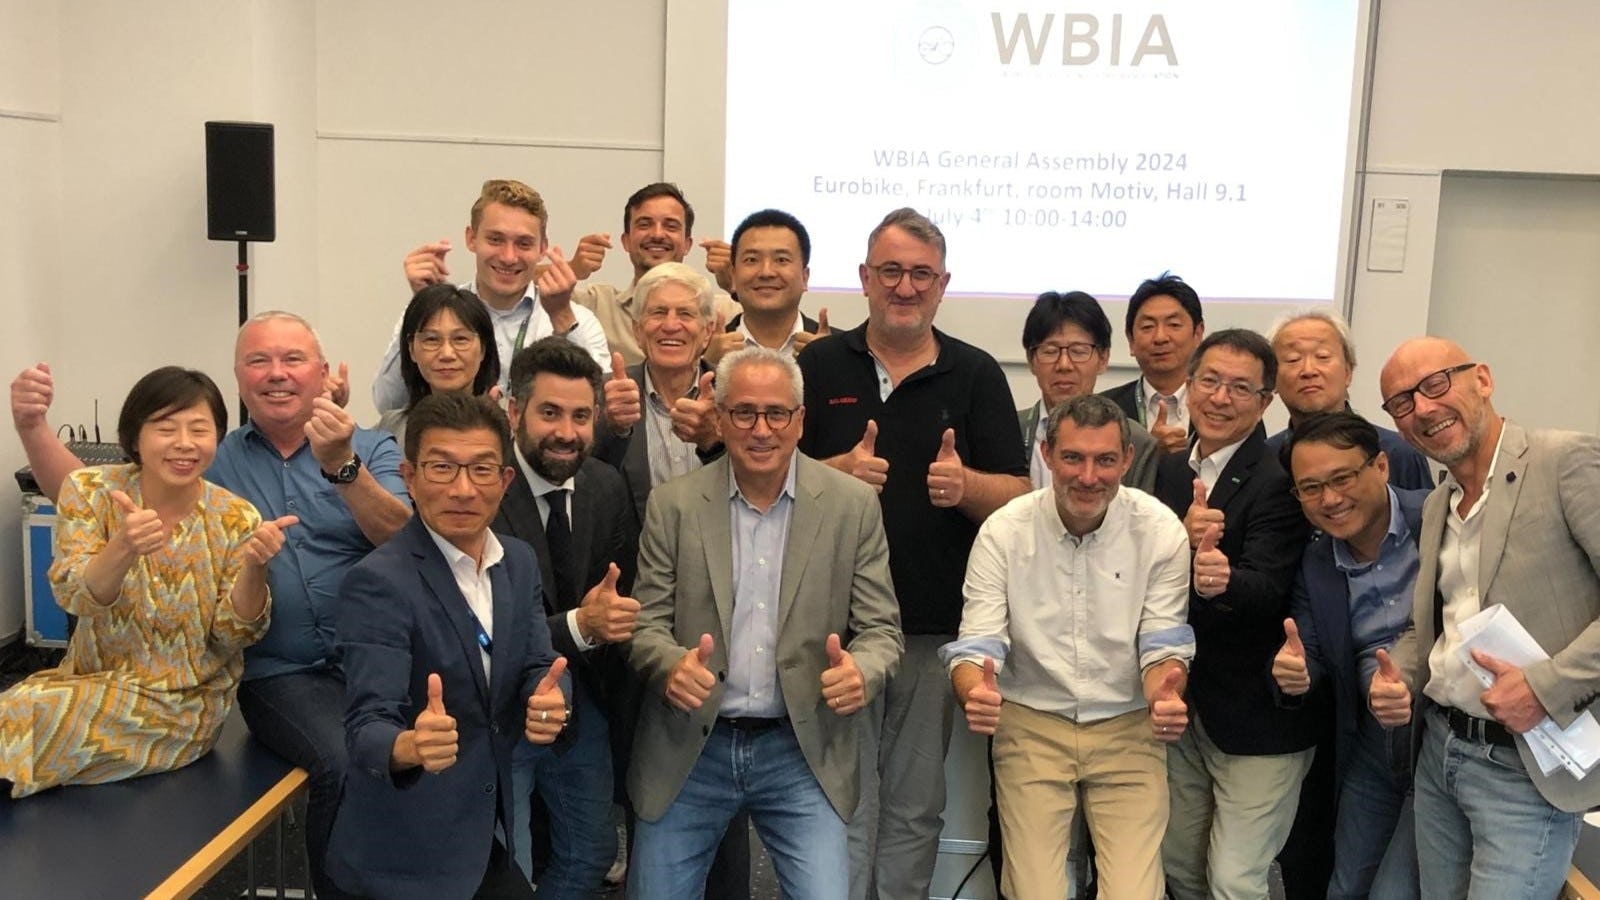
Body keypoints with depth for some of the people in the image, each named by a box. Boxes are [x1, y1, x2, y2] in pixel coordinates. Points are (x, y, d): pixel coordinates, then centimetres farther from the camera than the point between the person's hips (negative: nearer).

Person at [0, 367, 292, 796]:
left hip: (185, 706, -2)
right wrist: (123, 548, -39)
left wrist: (254, 565, -28)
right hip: (91, 679, 2)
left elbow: (232, 636, -9)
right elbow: (74, 597, -18)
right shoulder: (90, 491, -7)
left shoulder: (236, 519, -10)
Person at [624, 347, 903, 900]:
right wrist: (672, 666, -23)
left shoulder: (853, 506, -2)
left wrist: (862, 672, -24)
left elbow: (880, 628, -1)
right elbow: (647, 623, 0)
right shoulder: (673, 505, -1)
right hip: (689, 750, 1)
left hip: (802, 751, -1)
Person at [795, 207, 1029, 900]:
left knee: (916, 807, 10)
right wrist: (839, 472, -15)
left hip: (936, 628, 1)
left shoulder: (976, 375, 7)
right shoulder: (819, 366, 6)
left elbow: (1017, 497, 4)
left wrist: (964, 484, -17)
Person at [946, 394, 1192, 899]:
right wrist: (975, 692, -33)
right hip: (1031, 725, 0)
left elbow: (1163, 644, -5)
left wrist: (1164, 696, -28)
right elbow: (977, 644, -10)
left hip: (1128, 728, 0)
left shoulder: (1161, 531, -8)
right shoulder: (1004, 531, -9)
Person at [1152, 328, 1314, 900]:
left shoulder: (1280, 481, -16)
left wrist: (1222, 580, -50)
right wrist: (1182, 540, -20)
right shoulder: (1169, 471, 5)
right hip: (1180, 707, 7)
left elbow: (1268, 588, -28)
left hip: (1256, 719, -7)